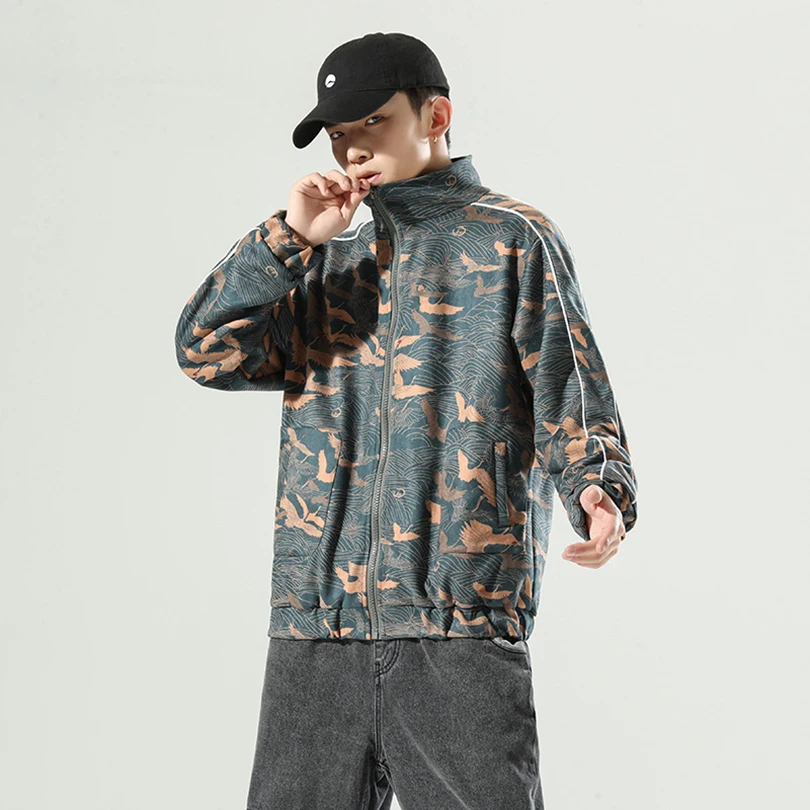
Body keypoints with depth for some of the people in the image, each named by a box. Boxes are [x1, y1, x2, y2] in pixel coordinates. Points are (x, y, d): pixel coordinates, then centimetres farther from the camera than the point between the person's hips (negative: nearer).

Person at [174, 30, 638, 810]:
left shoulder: (513, 240, 8)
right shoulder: (330, 265, 22)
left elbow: (571, 397, 0)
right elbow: (205, 351, 9)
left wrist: (599, 493, -19)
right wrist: (290, 239, -1)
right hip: (313, 628, 5)